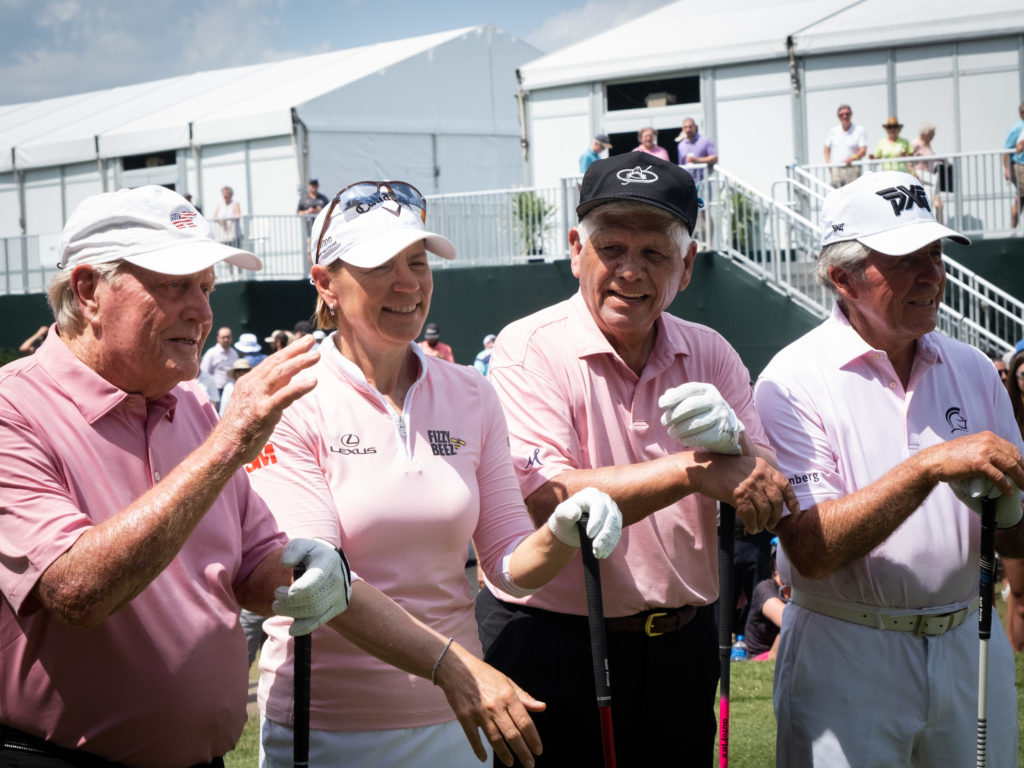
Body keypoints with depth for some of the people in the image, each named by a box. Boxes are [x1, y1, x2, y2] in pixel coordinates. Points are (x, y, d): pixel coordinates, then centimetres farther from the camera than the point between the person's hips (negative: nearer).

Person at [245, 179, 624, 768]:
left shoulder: (471, 396, 4)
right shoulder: (294, 404, -10)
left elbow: (508, 561, 5)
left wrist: (562, 535, -18)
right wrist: (448, 660, -30)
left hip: (453, 717, 4)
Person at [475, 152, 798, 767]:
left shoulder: (710, 354, 4)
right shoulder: (529, 351, -10)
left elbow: (768, 500, 1)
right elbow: (545, 501, -23)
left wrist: (730, 440, -21)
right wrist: (696, 469, -25)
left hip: (684, 645, 5)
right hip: (554, 653, -4)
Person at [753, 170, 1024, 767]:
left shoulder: (974, 371, 6)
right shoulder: (794, 381, -10)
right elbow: (812, 550, -20)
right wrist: (930, 467, -26)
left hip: (970, 647, 5)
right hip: (846, 661, -4)